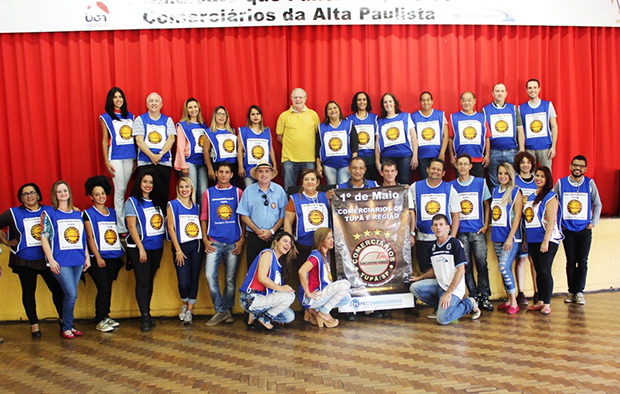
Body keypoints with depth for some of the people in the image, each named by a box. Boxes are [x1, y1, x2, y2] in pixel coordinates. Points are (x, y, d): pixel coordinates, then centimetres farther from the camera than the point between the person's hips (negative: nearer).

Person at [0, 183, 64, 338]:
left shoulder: (49, 211, 6)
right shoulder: (14, 213, 2)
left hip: (47, 259, 1)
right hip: (24, 261, 0)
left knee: (58, 289, -1)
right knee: (28, 292, 8)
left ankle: (63, 320, 14)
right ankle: (34, 324, 19)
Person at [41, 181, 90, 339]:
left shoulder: (78, 213, 13)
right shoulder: (49, 213, 0)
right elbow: (44, 238, -4)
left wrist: (87, 256, 13)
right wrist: (51, 260, -10)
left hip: (78, 260, 4)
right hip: (61, 261, -4)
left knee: (70, 294, 9)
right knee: (71, 294, -10)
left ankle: (69, 326, 20)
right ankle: (66, 328, 5)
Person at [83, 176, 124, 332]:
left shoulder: (112, 212, 15)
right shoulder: (88, 214, -1)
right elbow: (90, 237, -6)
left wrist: (122, 252, 11)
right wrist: (98, 257, -11)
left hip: (113, 257, 5)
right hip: (98, 258, -5)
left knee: (108, 288, 9)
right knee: (104, 288, -9)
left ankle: (106, 316, 20)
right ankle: (100, 321, 1)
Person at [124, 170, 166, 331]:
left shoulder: (156, 201, 13)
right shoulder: (132, 202, -4)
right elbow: (131, 226, -11)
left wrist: (161, 245, 9)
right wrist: (141, 248, -15)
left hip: (157, 247, 6)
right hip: (139, 248, -6)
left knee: (150, 281, 11)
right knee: (142, 282, -6)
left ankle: (147, 313, 19)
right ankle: (145, 318, -4)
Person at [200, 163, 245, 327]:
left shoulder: (237, 192, 8)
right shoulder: (208, 193, 11)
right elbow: (204, 217, 11)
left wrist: (242, 239, -1)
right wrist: (205, 239, 2)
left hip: (233, 243, 0)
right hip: (214, 242, 0)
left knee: (231, 279, 3)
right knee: (210, 275, -12)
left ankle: (228, 310, 18)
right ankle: (221, 311, -3)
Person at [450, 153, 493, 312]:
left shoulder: (481, 183, 7)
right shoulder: (451, 186, 8)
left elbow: (487, 205, 11)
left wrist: (486, 225, 1)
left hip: (478, 231, -1)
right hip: (460, 232, 1)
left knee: (482, 263, -4)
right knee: (466, 265, 2)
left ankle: (484, 296, 4)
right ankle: (474, 297, 10)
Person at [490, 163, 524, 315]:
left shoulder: (515, 191, -6)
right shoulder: (495, 191, 12)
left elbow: (517, 215, -11)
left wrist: (510, 237, -16)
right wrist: (489, 226, 12)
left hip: (511, 237, -6)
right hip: (497, 237, 6)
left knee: (504, 267, -14)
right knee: (504, 269, 9)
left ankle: (514, 302, -3)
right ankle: (508, 300, 19)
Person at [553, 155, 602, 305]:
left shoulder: (590, 183, 2)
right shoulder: (561, 183, 2)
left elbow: (598, 204, 11)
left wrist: (593, 222, 2)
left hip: (584, 229, 0)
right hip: (567, 229, 0)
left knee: (582, 262, -2)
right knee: (570, 261, 4)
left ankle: (579, 292, 6)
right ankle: (571, 291, 11)